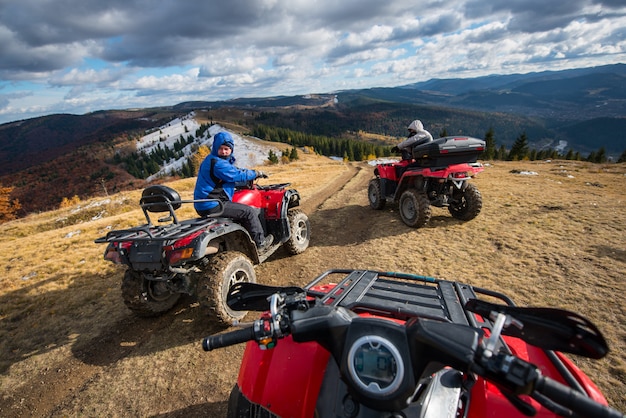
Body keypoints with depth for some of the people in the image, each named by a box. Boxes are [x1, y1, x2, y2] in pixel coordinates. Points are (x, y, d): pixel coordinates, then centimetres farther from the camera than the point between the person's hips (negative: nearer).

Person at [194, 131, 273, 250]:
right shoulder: (217, 163, -19)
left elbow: (233, 170, 26)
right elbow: (237, 175, -16)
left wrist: (251, 172, 17)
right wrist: (256, 174, -1)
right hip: (213, 206, -11)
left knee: (243, 208, 28)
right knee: (249, 211, -8)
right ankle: (260, 243, 3)